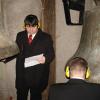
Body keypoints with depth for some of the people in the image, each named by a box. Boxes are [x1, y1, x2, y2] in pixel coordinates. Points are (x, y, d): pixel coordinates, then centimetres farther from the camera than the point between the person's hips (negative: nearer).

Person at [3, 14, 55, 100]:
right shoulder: (20, 36, 8)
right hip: (21, 73, 3)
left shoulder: (46, 37, -2)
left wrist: (45, 58, -25)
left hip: (38, 75, -2)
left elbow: (51, 54, -5)